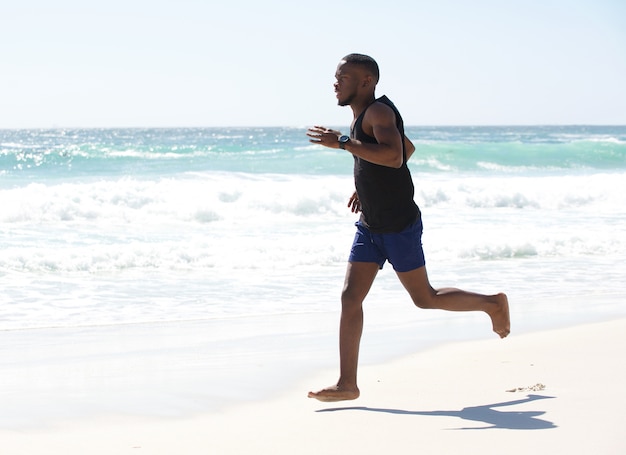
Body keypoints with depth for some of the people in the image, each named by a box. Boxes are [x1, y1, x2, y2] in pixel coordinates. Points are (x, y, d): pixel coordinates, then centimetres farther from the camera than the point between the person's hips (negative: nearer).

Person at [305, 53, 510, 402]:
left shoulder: (378, 111, -16)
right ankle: (347, 384, -2)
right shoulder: (364, 117, 13)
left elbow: (393, 155, -35)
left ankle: (492, 303, 27)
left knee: (425, 299, 4)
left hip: (400, 226, -9)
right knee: (350, 297, -2)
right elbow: (408, 148, 28)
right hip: (370, 226, 9)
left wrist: (342, 143, -35)